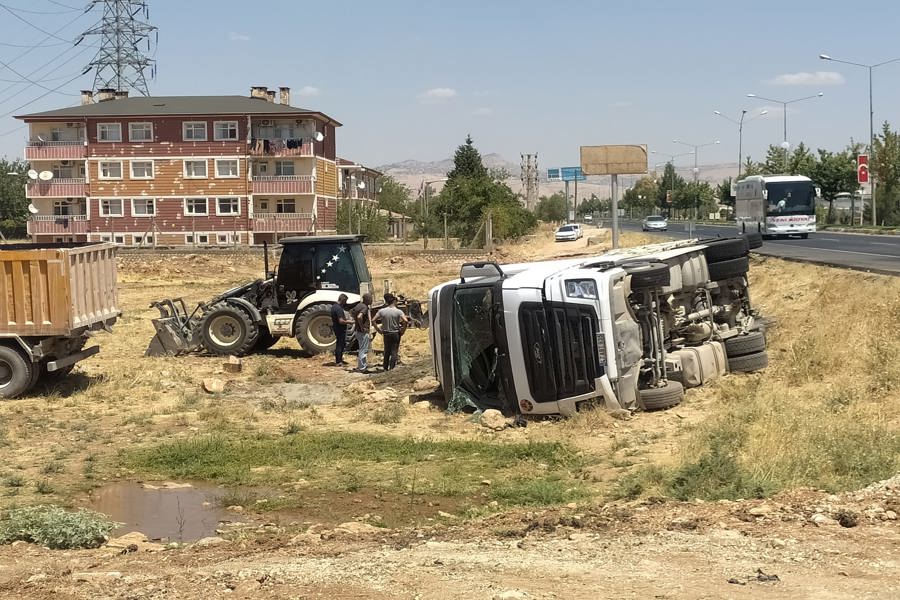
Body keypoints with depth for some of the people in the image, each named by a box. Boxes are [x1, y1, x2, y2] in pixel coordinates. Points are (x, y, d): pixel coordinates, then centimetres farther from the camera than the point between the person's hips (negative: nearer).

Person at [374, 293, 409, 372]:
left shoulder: (382, 311, -2)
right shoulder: (398, 311, -11)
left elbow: (373, 320, -4)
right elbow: (405, 321, -23)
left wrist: (378, 330, 2)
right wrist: (402, 330, -10)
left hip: (386, 334, 3)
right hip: (395, 333, -3)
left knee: (386, 351, 16)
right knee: (394, 352, 3)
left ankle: (385, 368, 22)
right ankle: (391, 368, 1)